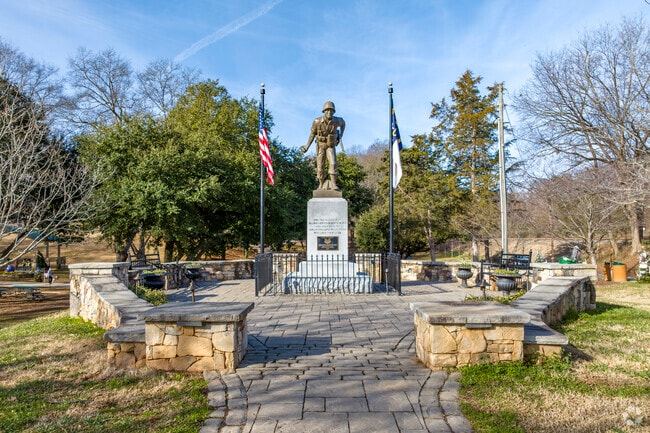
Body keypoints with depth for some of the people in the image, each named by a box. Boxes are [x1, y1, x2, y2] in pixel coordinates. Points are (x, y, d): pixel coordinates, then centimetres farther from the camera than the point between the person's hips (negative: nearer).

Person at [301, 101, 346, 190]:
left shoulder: (337, 121, -20)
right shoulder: (317, 121, -23)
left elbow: (343, 123, 6)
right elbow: (312, 133, -5)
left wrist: (340, 136, 2)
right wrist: (307, 146, -9)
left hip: (331, 146, 0)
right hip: (320, 146, 0)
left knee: (333, 164, -19)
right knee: (320, 166, 0)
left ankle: (333, 184, -17)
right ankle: (321, 185, 17)